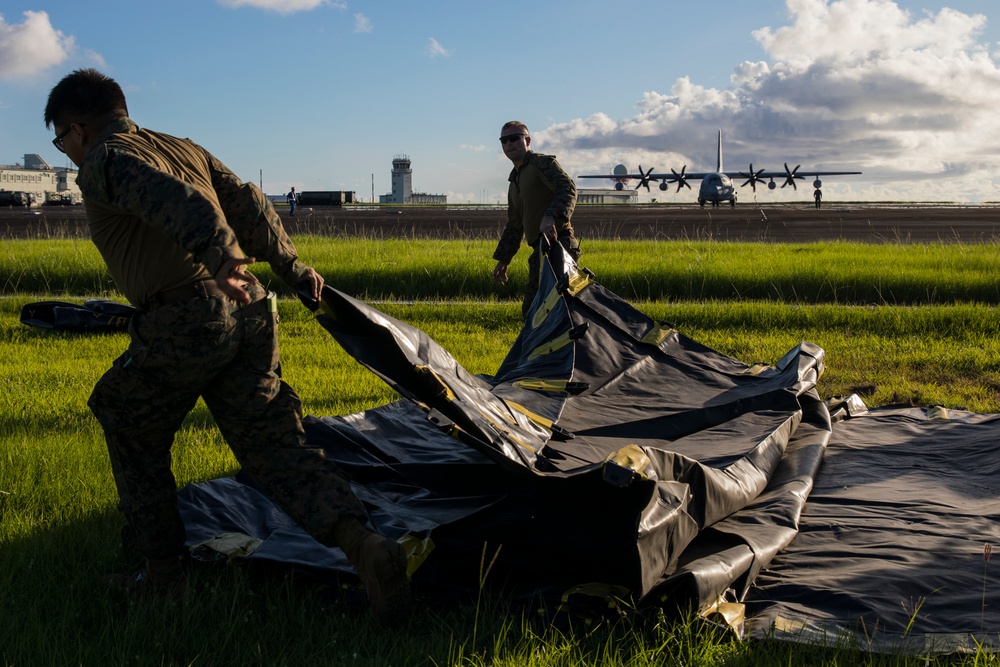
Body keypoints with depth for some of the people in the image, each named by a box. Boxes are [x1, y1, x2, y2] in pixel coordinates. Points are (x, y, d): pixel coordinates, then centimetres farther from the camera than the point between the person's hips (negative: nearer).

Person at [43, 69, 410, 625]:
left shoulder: (104, 161, 0)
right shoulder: (186, 148, 22)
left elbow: (173, 199, -20)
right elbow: (250, 204, 22)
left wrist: (219, 255, -35)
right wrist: (291, 266, 32)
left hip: (183, 323, -6)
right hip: (251, 310, 7)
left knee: (135, 441, 17)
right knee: (273, 441, 5)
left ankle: (166, 576, 23)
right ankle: (361, 541, -16)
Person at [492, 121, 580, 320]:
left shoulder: (542, 163, -1)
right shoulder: (514, 181, 25)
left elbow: (567, 188, -19)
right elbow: (514, 226, 31)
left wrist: (551, 216, -36)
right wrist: (503, 259, 27)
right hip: (541, 251, 9)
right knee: (531, 309, 9)